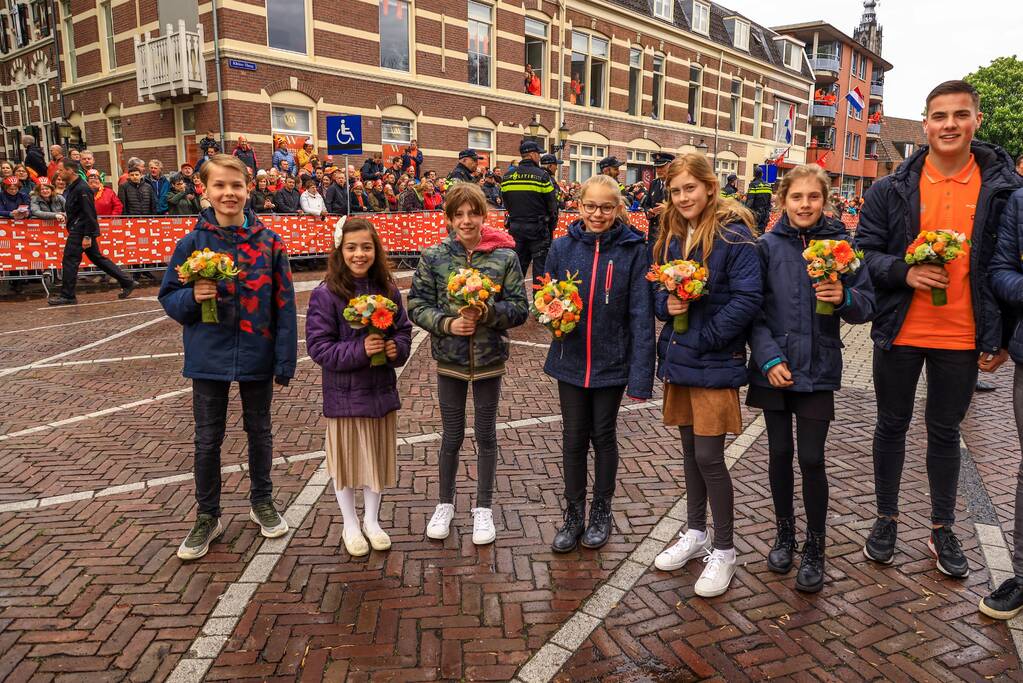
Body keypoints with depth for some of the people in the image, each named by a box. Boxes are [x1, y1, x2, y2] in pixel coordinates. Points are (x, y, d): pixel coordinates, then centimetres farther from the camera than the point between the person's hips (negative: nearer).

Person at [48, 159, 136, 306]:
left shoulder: (82, 189, -16)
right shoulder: (72, 187, 14)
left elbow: (89, 214, -20)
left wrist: (87, 236, -22)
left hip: (80, 232, -10)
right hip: (77, 230, 10)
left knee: (69, 261, -5)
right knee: (97, 258, 13)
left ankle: (67, 296, 2)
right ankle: (126, 282, 15)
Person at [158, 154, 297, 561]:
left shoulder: (269, 242, -6)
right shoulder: (192, 243, -5)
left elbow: (284, 305, -5)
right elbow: (169, 297, 3)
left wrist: (285, 361, -6)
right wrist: (192, 296, -20)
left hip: (257, 358, 0)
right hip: (209, 358, 0)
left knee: (259, 431, 16)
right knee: (208, 439, 11)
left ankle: (262, 502, 36)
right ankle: (207, 517, 29)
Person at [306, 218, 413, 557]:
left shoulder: (387, 291, -1)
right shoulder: (326, 295, -13)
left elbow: (403, 330, 8)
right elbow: (318, 345, -15)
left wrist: (398, 348, -13)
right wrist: (359, 349, -26)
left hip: (382, 391, 4)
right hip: (344, 394, -3)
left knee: (378, 456, 15)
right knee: (347, 458, 11)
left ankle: (372, 521, 35)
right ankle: (350, 525, 32)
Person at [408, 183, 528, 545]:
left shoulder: (504, 256, -6)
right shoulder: (433, 257, -4)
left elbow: (519, 308, -5)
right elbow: (417, 305, -3)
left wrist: (486, 313, -22)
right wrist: (447, 323, -19)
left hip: (489, 358, 0)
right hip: (449, 358, 0)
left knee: (486, 436, 12)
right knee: (452, 436, 13)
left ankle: (483, 508, 30)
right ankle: (445, 504, 35)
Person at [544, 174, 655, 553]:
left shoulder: (633, 249, -9)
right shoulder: (563, 246, -2)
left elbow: (641, 315, -12)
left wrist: (641, 374, -16)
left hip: (611, 362, -2)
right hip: (570, 360, 2)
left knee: (604, 436, 14)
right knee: (573, 438, 11)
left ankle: (601, 511, 32)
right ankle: (574, 514, 28)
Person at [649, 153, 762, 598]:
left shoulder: (733, 235, -11)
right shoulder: (670, 235, 10)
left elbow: (748, 298, -17)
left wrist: (705, 338, -17)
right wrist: (666, 305, -6)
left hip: (715, 362, -6)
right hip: (678, 358, 6)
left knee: (709, 456, -3)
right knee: (690, 448, 16)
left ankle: (724, 550, 15)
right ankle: (696, 533, 32)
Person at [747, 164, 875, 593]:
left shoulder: (841, 244, -1)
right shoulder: (768, 246, -1)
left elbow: (867, 305, 2)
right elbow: (753, 309, -2)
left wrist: (845, 298, -20)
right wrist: (769, 357, -12)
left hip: (818, 369, -1)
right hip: (774, 368, 1)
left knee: (811, 459, -1)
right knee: (780, 453, 11)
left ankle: (815, 547, 18)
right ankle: (784, 533, 31)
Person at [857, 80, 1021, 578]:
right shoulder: (891, 189, -3)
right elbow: (865, 252, -1)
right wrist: (905, 273, -20)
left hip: (962, 338, 0)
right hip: (899, 332, 0)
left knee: (945, 431, 14)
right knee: (892, 425, 13)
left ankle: (942, 529, 31)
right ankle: (886, 519, 30)